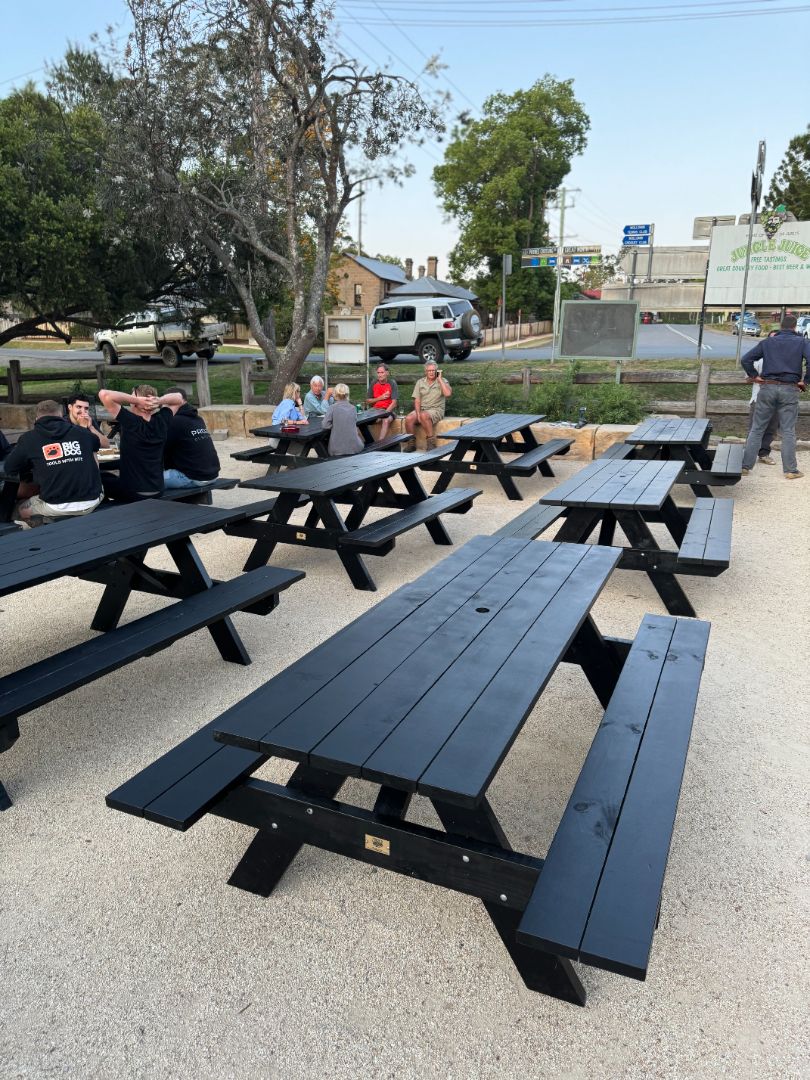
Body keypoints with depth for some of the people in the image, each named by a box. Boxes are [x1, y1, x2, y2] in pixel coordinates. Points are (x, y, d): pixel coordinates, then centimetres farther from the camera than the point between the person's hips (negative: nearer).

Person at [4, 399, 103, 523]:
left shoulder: (29, 438, 3)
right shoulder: (81, 431, 9)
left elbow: (9, 468, 14)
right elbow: (97, 443, 32)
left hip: (57, 507, -2)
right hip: (92, 502, 2)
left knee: (19, 507, 26)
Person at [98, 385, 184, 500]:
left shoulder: (130, 422, -20)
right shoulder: (161, 421, -6)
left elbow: (104, 394, -23)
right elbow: (178, 398, 10)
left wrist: (137, 400, -23)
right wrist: (159, 401, -10)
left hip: (132, 493, -6)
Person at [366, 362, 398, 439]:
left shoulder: (392, 383, -2)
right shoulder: (374, 384, 8)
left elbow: (394, 403, -8)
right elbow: (367, 401, 9)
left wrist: (385, 413, -22)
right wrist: (380, 398, -5)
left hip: (389, 410, -4)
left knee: (386, 420, -36)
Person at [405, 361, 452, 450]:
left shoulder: (442, 381, 4)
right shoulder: (420, 382, 13)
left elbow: (448, 393, -17)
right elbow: (417, 400, 6)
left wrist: (439, 379, -10)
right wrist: (418, 414, -10)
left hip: (436, 409, -4)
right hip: (421, 409, 4)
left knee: (424, 415, -36)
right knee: (408, 418, -25)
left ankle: (431, 442, -24)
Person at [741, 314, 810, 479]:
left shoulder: (767, 342, 9)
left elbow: (746, 359, 2)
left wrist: (754, 376, 8)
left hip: (767, 387, 1)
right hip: (789, 390, -1)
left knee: (757, 429, 7)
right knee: (788, 431, 4)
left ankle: (745, 466, 4)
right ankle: (790, 470, 6)